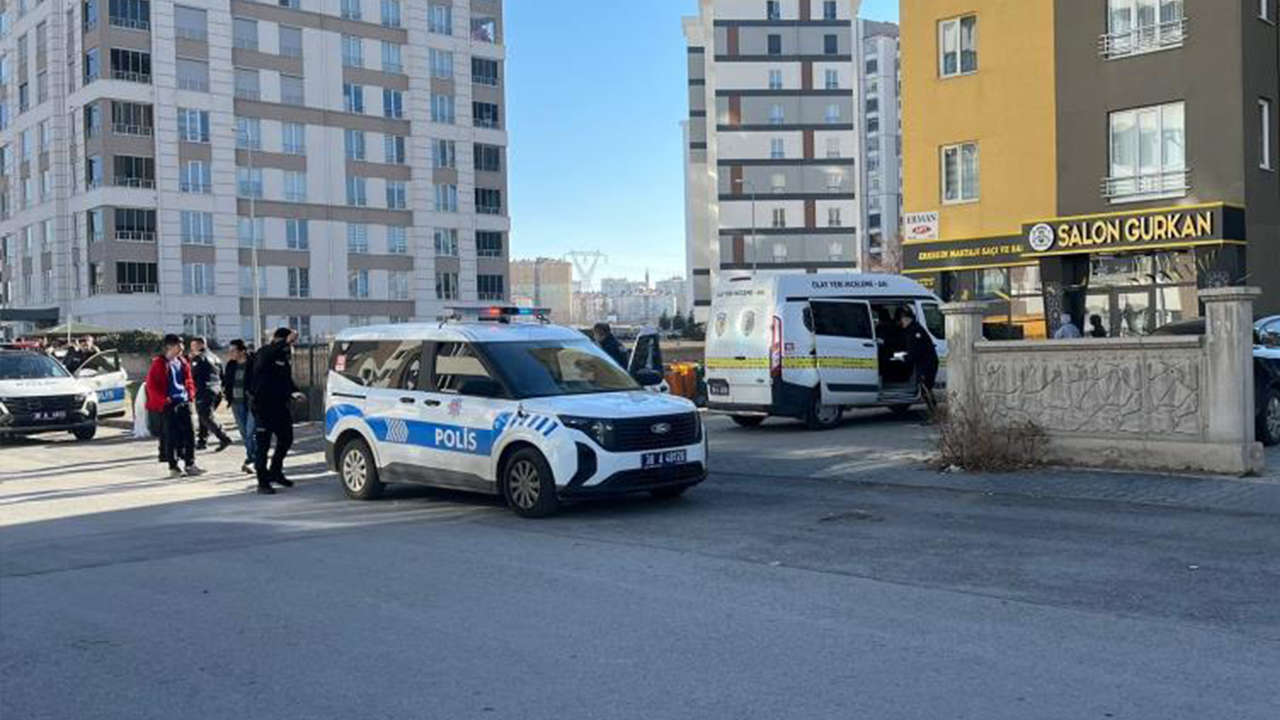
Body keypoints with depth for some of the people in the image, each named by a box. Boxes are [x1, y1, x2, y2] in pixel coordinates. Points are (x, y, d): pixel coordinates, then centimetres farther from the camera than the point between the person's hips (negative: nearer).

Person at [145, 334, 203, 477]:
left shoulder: (182, 362, 11)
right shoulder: (159, 363, -7)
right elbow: (151, 385, -8)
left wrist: (190, 393, 6)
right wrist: (163, 399, -13)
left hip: (184, 403, 6)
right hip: (169, 405, -6)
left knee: (190, 433, 3)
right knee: (170, 436, 0)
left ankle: (190, 464, 10)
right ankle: (173, 466, 8)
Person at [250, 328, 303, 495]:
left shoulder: (285, 355, 11)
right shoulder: (264, 353, -10)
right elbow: (269, 354, -36)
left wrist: (294, 391, 4)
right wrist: (285, 342, -48)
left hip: (281, 405, 8)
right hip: (263, 405, -8)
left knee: (286, 439, 14)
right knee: (262, 444, -4)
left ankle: (275, 472, 32)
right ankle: (263, 482, 1)